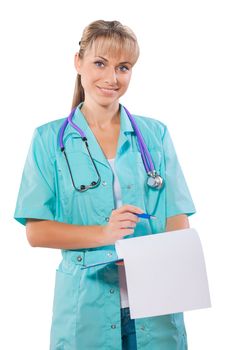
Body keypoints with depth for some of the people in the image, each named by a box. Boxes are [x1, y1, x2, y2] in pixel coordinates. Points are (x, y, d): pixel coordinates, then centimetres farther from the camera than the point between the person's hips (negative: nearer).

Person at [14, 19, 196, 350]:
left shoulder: (156, 134, 6)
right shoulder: (49, 139, 1)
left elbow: (177, 216, 2)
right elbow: (36, 231, -5)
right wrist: (104, 234, -19)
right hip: (87, 308, -1)